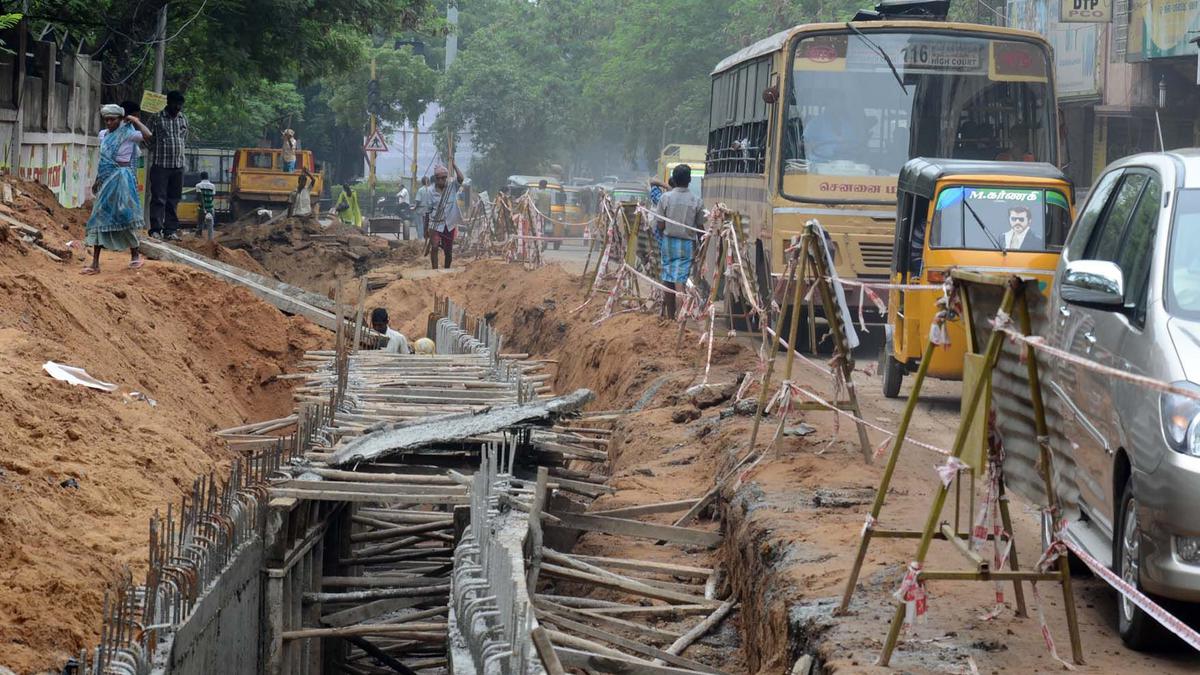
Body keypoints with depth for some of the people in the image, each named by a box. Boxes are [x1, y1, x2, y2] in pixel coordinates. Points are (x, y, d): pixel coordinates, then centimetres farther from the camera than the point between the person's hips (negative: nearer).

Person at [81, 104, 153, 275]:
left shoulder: (128, 134, -8)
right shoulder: (103, 134, 11)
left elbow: (147, 135, -27)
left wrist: (135, 120, -15)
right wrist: (97, 181, 22)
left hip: (121, 179, -7)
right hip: (106, 180, 7)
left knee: (124, 216, -1)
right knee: (99, 218, 2)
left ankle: (136, 255, 20)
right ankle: (95, 264, 3)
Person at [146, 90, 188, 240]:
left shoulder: (183, 119, 12)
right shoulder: (157, 118, -4)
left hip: (178, 166, 5)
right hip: (160, 164, -5)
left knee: (173, 200, 7)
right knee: (158, 198, -7)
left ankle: (170, 230, 10)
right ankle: (156, 229, -6)